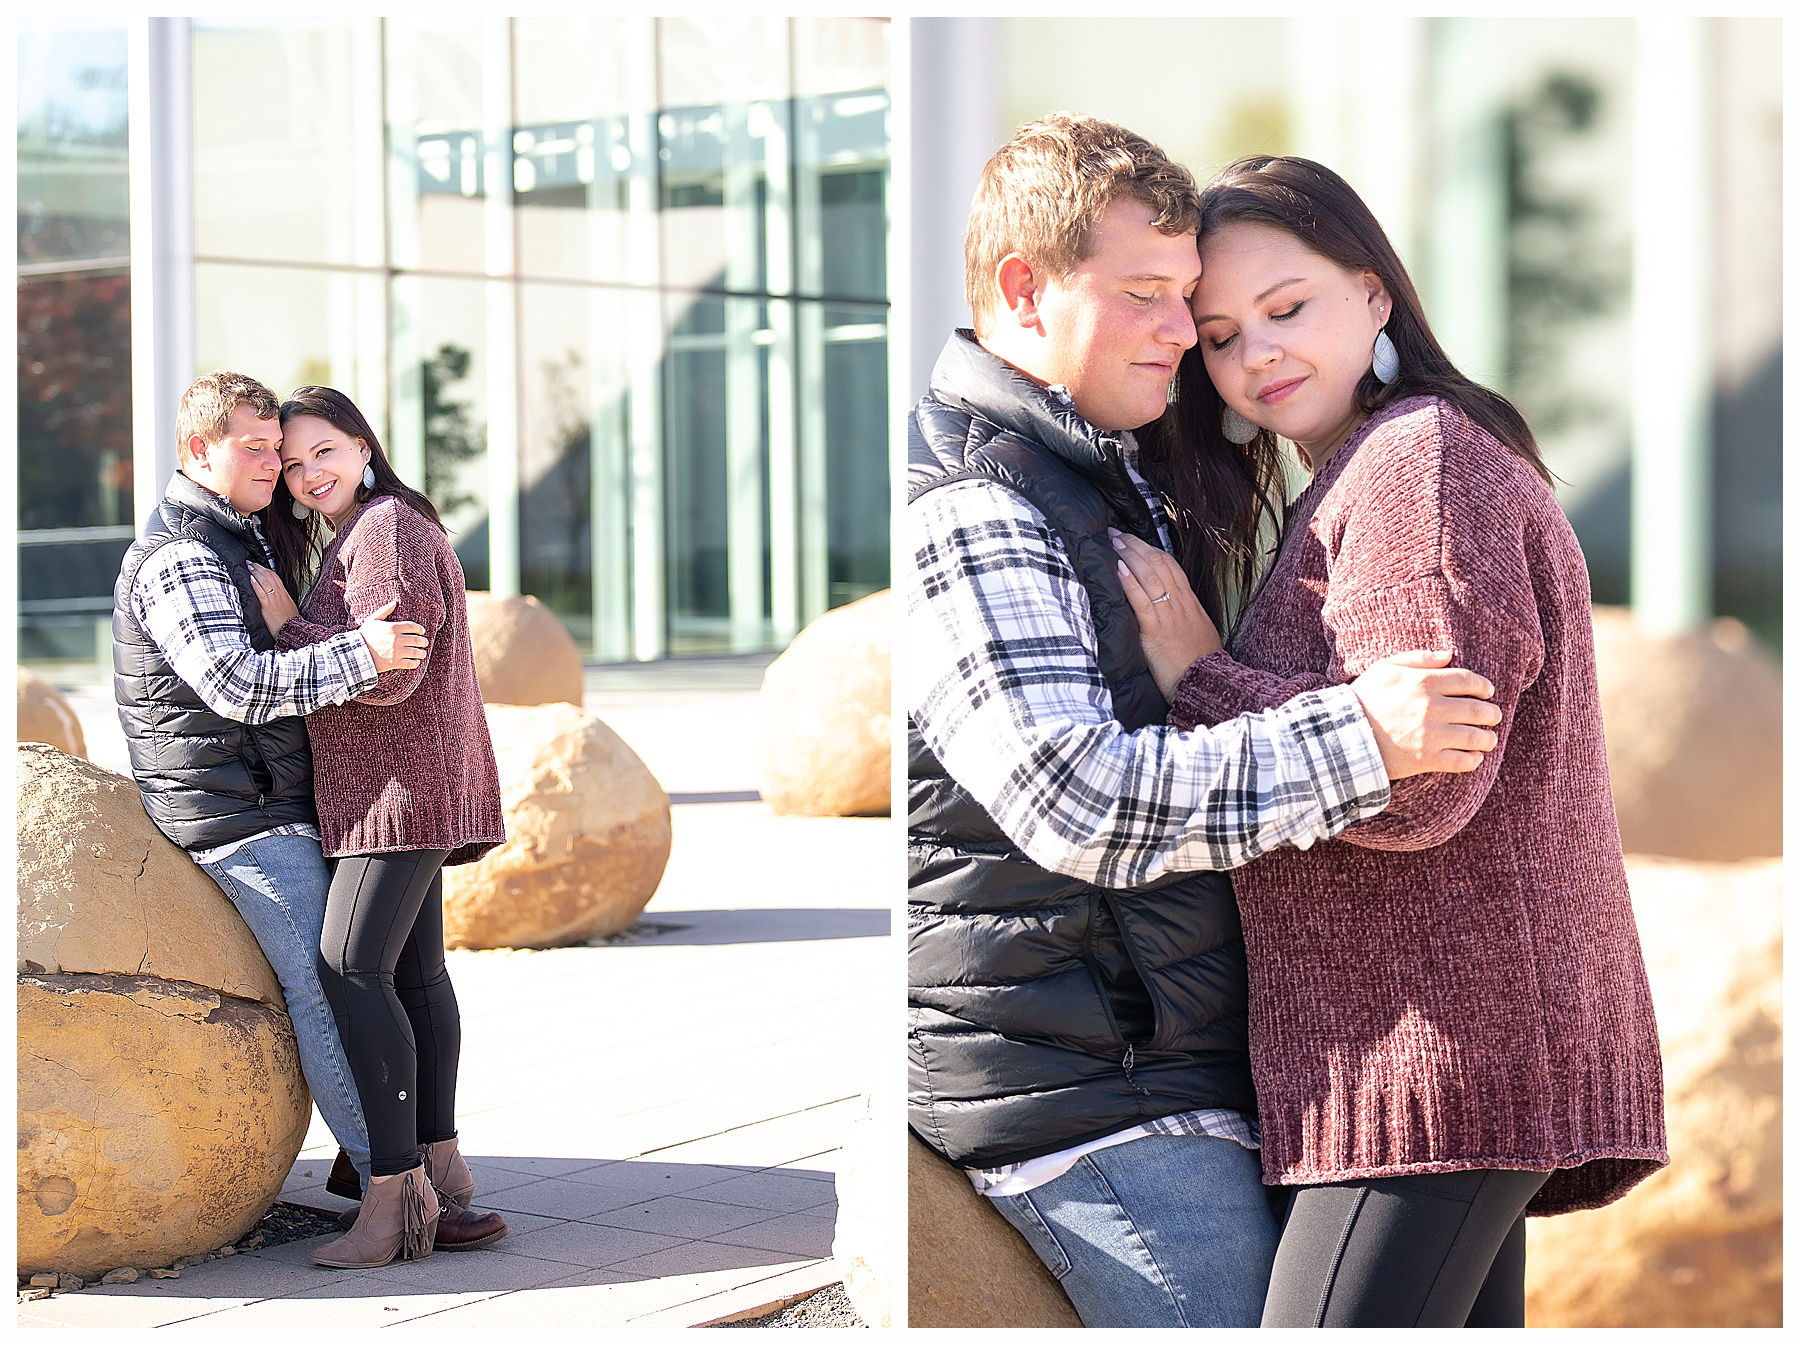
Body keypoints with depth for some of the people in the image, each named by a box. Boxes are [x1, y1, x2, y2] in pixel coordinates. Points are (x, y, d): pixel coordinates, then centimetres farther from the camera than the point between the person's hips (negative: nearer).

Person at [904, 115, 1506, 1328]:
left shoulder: (1106, 481, 18)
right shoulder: (967, 514, -17)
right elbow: (1080, 801, -28)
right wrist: (1359, 738, -29)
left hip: (1170, 1062, 10)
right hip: (1086, 1090, -10)